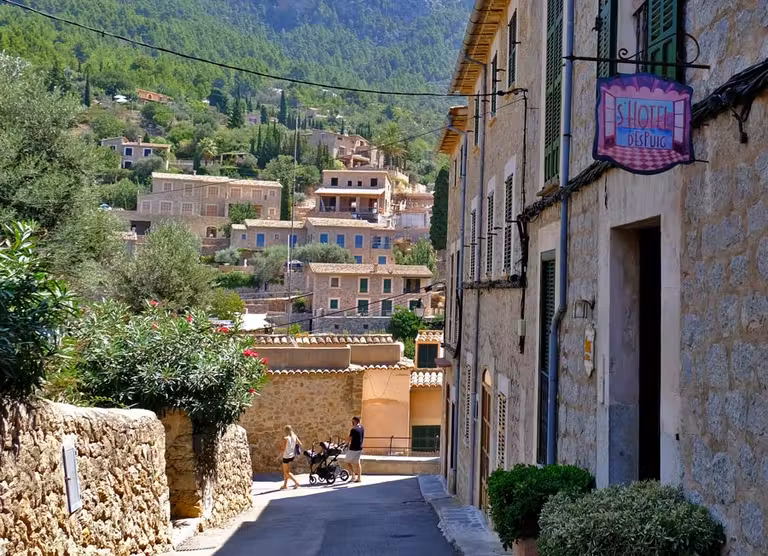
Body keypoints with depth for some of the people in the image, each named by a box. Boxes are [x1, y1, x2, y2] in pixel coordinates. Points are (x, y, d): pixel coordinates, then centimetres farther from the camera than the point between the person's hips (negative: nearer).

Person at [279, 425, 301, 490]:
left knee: (287, 472, 4)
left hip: (286, 456, -7)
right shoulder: (295, 437, -2)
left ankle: (296, 482, -9)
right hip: (292, 456, 7)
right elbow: (300, 444, 4)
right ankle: (285, 484, 27)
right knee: (286, 471, 21)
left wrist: (281, 454, 0)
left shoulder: (285, 438, -20)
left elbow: (283, 448, -18)